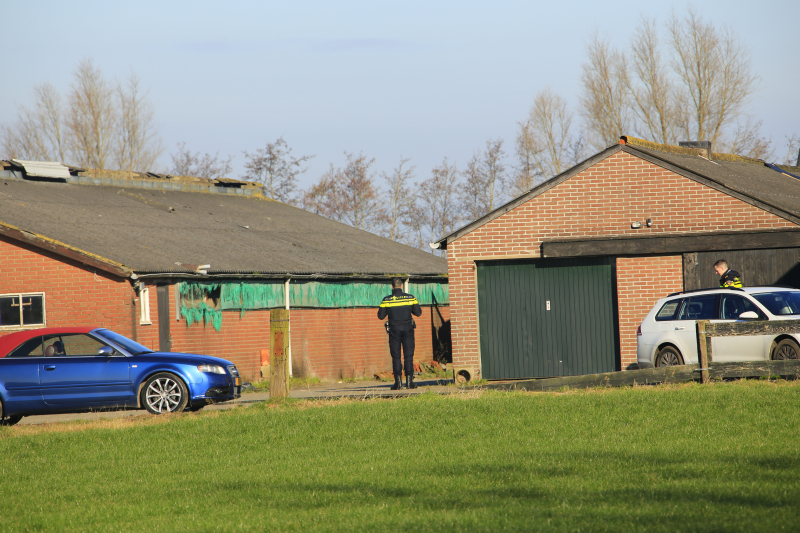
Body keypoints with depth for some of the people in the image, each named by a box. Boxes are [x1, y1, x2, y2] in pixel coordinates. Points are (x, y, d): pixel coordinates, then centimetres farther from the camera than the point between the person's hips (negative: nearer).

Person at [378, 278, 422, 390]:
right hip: (408, 328, 1)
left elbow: (380, 316, 1)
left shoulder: (386, 300, -3)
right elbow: (418, 312, 3)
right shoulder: (410, 298, -1)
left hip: (394, 329, -1)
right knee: (408, 355, 4)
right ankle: (409, 381, -2)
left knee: (396, 356, 3)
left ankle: (398, 382, -2)